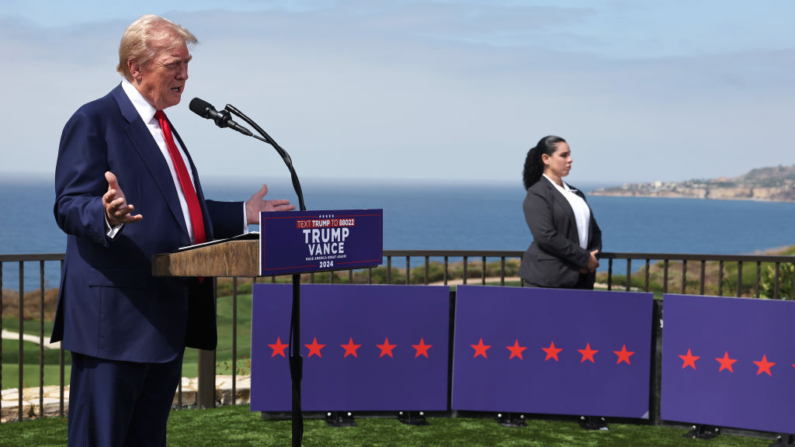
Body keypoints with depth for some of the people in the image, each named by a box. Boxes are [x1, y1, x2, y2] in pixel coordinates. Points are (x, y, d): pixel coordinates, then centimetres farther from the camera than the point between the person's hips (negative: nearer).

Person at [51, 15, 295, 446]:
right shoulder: (94, 121, -7)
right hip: (116, 314, -9)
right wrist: (107, 215, -36)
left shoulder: (162, 127, 21)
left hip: (167, 316, 9)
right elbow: (69, 207, -14)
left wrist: (243, 215, 22)